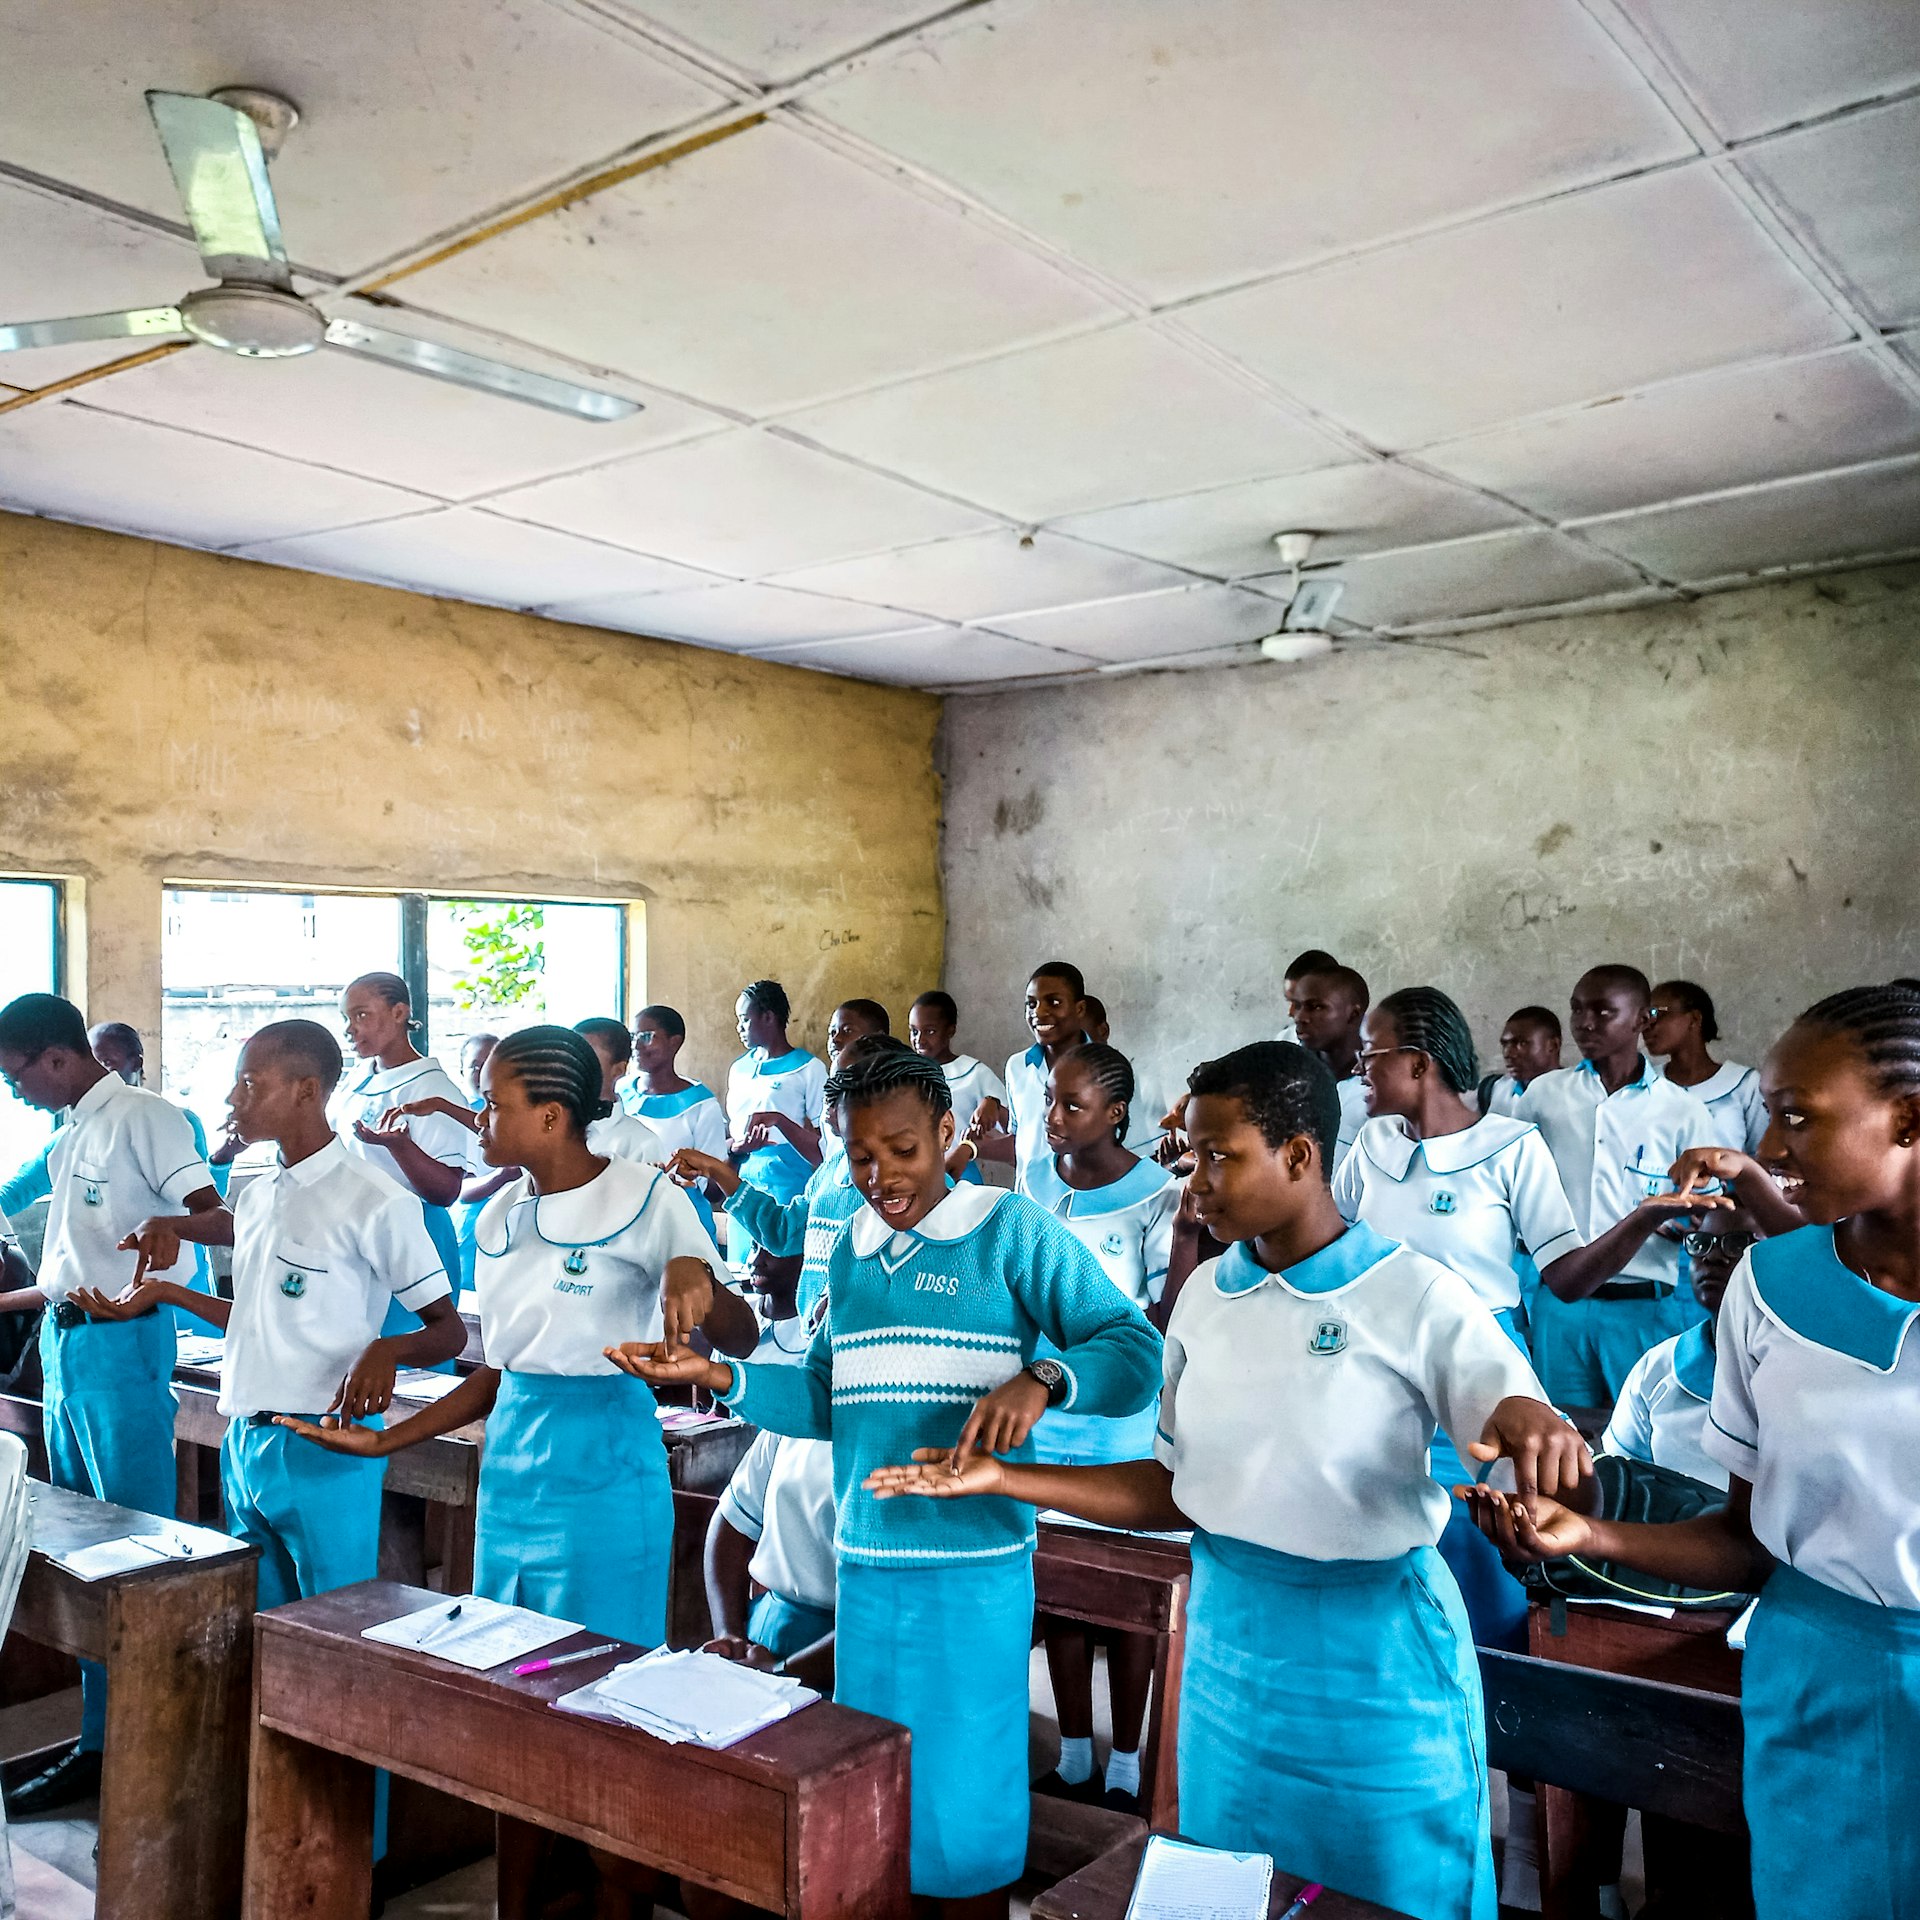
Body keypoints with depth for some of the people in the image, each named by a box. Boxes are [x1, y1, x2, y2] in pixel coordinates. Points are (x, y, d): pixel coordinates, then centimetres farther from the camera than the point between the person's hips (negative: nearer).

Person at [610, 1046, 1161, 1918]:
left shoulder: (1012, 1230, -7)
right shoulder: (850, 1250, 11)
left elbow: (1135, 1353, -13)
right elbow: (826, 1400, 13)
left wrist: (1040, 1378, -32)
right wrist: (717, 1378, 0)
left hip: (974, 1565, -5)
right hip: (863, 1561, 6)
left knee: (963, 1796, 5)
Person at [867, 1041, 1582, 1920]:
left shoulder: (1416, 1296, -14)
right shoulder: (1205, 1296, 1)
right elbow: (1177, 1490, 6)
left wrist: (1534, 1425, -42)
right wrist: (1003, 1478, 1)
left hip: (1376, 1647, -5)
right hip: (1229, 1637, 5)